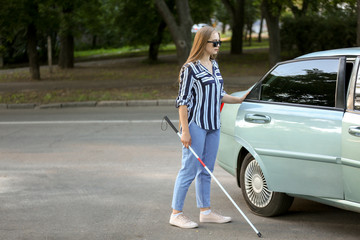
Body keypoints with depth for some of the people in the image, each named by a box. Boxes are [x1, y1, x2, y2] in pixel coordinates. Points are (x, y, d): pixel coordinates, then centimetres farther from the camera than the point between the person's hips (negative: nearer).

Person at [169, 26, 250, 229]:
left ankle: (206, 211, 22)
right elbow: (183, 100, -12)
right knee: (189, 170, -5)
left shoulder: (214, 65, 14)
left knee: (206, 171, 13)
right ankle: (176, 214, 3)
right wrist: (185, 131, -16)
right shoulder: (191, 68, -11)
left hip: (213, 126, 8)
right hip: (196, 126, -8)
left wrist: (239, 100, 11)